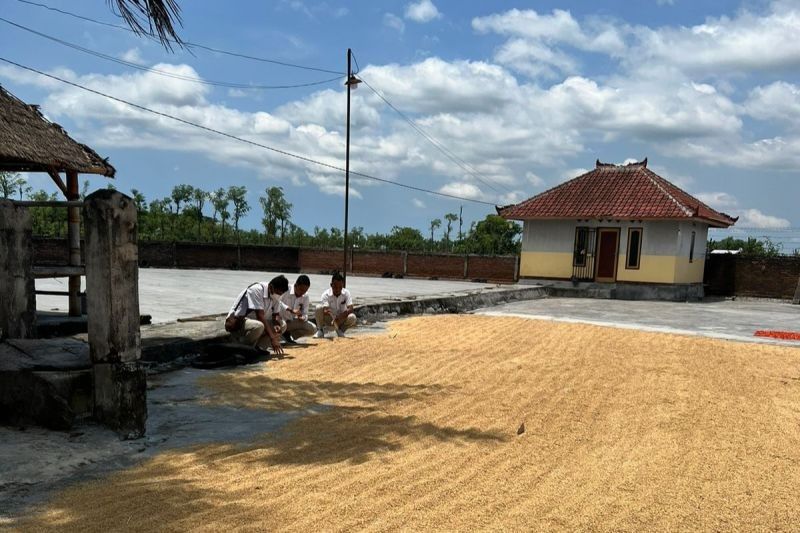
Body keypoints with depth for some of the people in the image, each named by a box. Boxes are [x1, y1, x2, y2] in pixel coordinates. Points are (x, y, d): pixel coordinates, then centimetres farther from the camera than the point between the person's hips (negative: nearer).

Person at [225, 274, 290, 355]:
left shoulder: (275, 295, -1)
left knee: (282, 325, -4)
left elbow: (276, 315, 4)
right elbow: (260, 316, -29)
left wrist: (277, 325, -20)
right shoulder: (257, 290, -24)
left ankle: (258, 347, -8)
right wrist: (272, 338, -32)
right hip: (236, 323, -8)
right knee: (258, 326, -38)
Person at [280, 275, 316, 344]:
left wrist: (303, 317, -26)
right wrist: (291, 310, -40)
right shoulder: (286, 292, -17)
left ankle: (287, 334, 2)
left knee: (312, 329, -13)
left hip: (292, 322, 6)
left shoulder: (305, 297, 0)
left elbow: (305, 314, -2)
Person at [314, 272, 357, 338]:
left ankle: (340, 330, 1)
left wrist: (339, 317, -37)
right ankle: (320, 330, -6)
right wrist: (326, 311, -58)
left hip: (341, 319, 1)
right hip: (329, 319, -1)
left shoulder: (346, 293, -14)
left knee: (352, 317, -31)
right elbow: (325, 309, -33)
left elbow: (350, 309, -24)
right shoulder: (326, 294, -18)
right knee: (319, 308, -30)